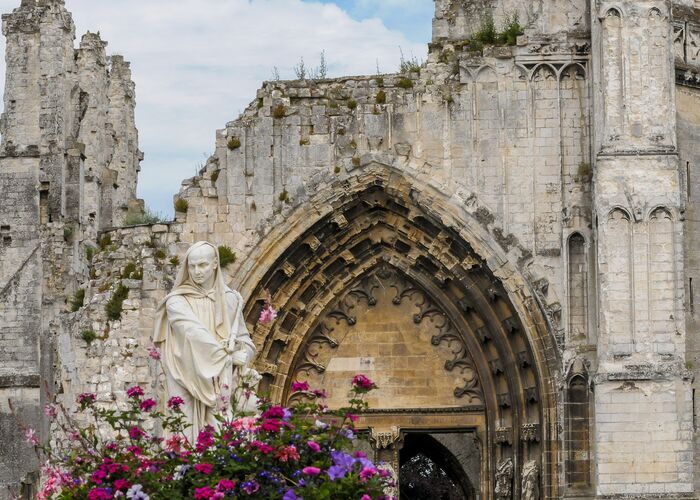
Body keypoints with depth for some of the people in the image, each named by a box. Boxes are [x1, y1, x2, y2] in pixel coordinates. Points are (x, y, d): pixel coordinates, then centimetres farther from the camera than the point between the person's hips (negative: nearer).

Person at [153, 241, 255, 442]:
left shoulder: (230, 300, 10)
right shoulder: (176, 302, -1)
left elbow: (245, 342, 12)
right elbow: (195, 335, -12)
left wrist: (238, 357, -8)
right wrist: (226, 355, -10)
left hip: (220, 386, 3)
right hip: (188, 386, -3)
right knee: (189, 435, -9)